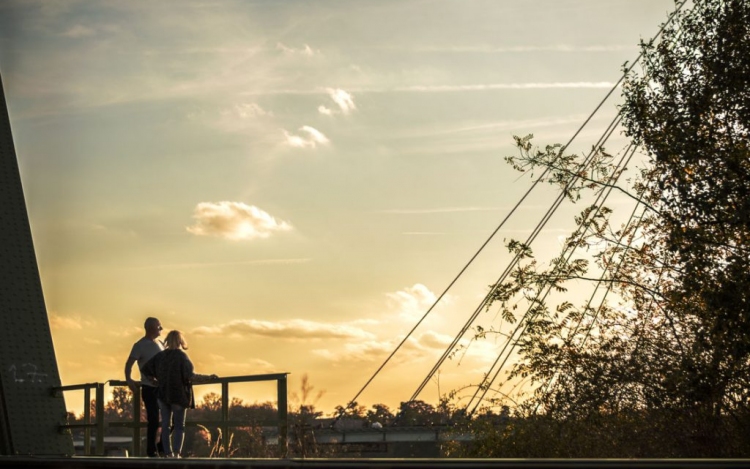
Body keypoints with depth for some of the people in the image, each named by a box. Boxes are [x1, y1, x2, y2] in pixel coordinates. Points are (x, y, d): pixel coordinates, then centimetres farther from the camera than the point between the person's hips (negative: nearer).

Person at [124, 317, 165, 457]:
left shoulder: (160, 344, 13)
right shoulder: (140, 345, -7)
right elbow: (129, 364, -13)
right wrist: (128, 379, -27)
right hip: (150, 388, -7)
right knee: (153, 421, -4)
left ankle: (162, 446, 19)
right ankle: (151, 451, 6)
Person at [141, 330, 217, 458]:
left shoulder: (160, 356, 3)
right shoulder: (182, 356, -12)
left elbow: (145, 370, 4)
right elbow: (190, 376, -22)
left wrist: (155, 379, 20)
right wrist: (208, 377, -15)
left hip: (162, 395, 4)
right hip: (179, 395, -4)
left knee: (165, 425, 9)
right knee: (179, 426, 4)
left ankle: (168, 454, 8)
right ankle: (176, 453, -9)